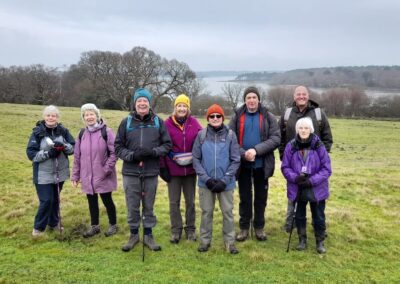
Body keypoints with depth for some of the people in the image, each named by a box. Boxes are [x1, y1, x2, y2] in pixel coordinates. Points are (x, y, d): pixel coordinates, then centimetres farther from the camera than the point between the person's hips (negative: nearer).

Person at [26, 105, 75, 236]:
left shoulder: (63, 131, -1)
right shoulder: (37, 132, -9)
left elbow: (73, 147, 0)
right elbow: (30, 153, -11)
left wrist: (64, 146, -20)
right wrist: (48, 153, -23)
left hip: (60, 173, 3)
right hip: (43, 174, -3)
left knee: (56, 199, 15)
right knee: (46, 201, -4)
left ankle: (54, 223, 34)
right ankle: (38, 228, 15)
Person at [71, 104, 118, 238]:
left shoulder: (106, 131, -9)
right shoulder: (82, 134, 8)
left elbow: (114, 152, -11)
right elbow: (77, 156, 10)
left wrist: (107, 168, -16)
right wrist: (75, 175, 8)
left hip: (103, 176, -5)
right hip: (87, 176, 5)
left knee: (107, 200, 5)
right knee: (92, 201, 14)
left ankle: (113, 225, 24)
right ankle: (94, 226, 29)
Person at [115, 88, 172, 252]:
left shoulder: (158, 122, -1)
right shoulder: (126, 122, 0)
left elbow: (167, 144, 2)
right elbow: (118, 146, 3)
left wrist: (154, 152, -15)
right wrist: (132, 155, -14)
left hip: (151, 172, 0)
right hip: (130, 172, 0)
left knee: (149, 206, 11)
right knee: (132, 206, 10)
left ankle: (148, 235, 27)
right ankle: (134, 235, 28)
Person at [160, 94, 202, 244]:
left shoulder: (194, 123, -2)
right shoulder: (167, 124, -6)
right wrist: (163, 168, -5)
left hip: (190, 169, 1)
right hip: (173, 169, -1)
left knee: (190, 201, 13)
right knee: (174, 202, 8)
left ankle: (190, 229, 27)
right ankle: (176, 230, 22)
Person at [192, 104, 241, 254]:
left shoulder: (230, 135, -2)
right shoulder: (201, 135, 0)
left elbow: (235, 160, -2)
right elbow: (196, 159, 0)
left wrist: (224, 180, -11)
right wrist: (206, 178, -10)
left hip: (226, 182, 0)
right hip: (206, 182, 1)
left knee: (228, 212, 8)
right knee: (206, 212, 11)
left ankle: (229, 241, 21)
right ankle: (205, 240, 25)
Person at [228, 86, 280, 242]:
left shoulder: (268, 117, 0)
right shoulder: (237, 116, 2)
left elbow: (275, 138, -9)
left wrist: (256, 150, -21)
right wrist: (243, 154, -19)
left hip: (262, 165, 0)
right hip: (243, 165, 0)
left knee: (261, 197, 12)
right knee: (244, 197, 11)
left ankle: (259, 227, 27)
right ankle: (244, 227, 24)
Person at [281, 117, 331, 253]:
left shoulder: (319, 146, -13)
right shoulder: (291, 146, -8)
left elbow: (326, 169, -9)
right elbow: (285, 167, -1)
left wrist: (312, 180, -19)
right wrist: (295, 177, -18)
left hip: (316, 189, -1)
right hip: (298, 189, 2)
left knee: (319, 217, 12)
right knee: (300, 215, 16)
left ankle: (320, 241, 31)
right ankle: (302, 239, 34)